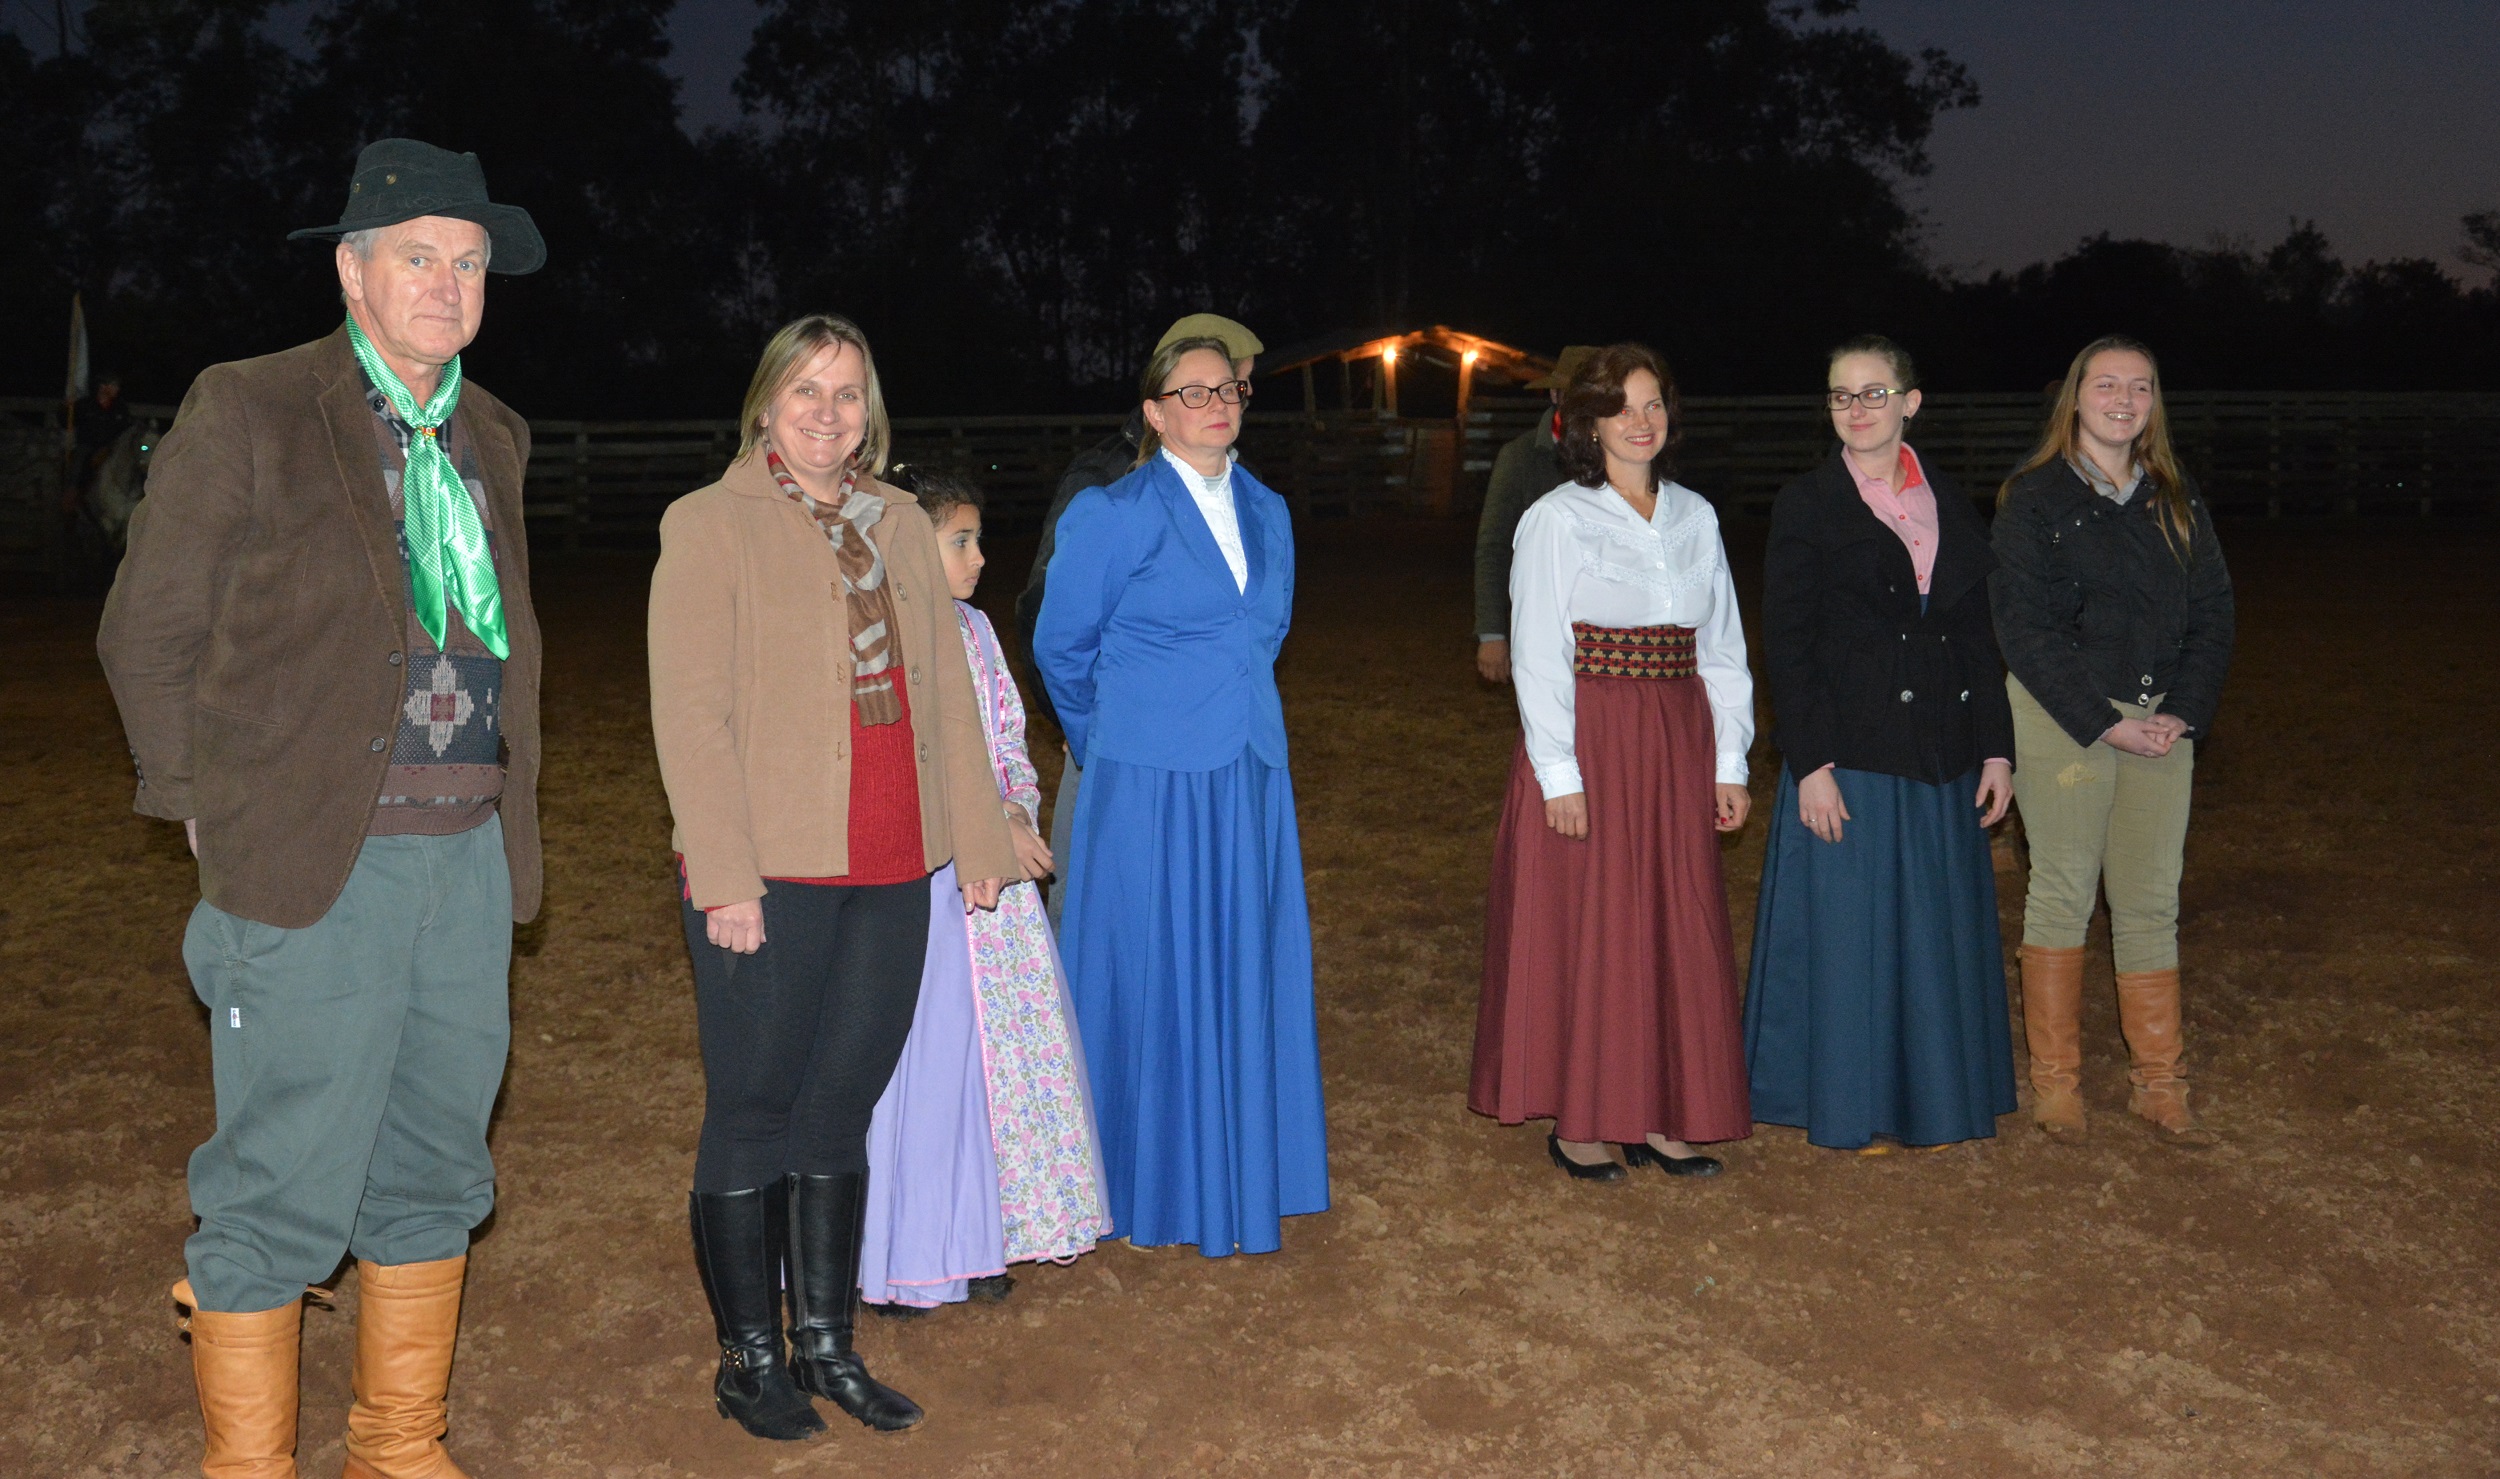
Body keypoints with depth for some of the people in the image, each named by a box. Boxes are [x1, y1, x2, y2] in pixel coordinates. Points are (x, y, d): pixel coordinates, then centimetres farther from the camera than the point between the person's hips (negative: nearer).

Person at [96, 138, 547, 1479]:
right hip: (314, 866, -6)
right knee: (282, 1197, -2)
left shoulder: (490, 438, 13)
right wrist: (220, 818, -3)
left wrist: (504, 815, 12)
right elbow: (146, 637, -2)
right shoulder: (244, 414, -4)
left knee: (435, 1178, 14)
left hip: (469, 862, 6)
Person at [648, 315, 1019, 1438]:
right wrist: (724, 880, -15)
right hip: (765, 879, -5)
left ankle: (825, 1344, 25)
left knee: (840, 1112, 13)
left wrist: (977, 845, 12)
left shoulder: (901, 527, 13)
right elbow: (690, 714, -9)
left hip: (889, 876, 5)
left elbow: (946, 693, 15)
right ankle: (748, 1361, 18)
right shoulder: (710, 526, -3)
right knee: (753, 1116, 4)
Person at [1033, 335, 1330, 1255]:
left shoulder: (1266, 513, 11)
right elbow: (1061, 647, 2)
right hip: (1150, 787, -5)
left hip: (1249, 777, 6)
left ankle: (1242, 1171, 23)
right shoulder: (1114, 514, -7)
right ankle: (1151, 1182, 16)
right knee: (1152, 973, 2)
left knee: (1245, 973, 10)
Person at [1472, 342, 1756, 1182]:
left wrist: (1729, 762, 6)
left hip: (1678, 749, 5)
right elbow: (1537, 657, -7)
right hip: (1587, 744, -5)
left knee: (1679, 929, 7)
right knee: (1583, 927, 1)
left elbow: (1722, 649, 12)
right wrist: (1558, 775, -13)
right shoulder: (1557, 520, -4)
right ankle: (1577, 1118, 13)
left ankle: (1659, 1113, 19)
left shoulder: (1695, 517, 10)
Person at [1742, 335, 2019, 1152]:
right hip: (1849, 754, -4)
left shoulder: (1949, 502, 9)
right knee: (1846, 929, 3)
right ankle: (1849, 1108, 16)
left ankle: (1931, 1099, 25)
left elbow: (1980, 634, 11)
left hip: (1940, 757, 5)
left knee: (1937, 926, 11)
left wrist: (1996, 748, 5)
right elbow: (1785, 643, -8)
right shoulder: (1807, 505, -3)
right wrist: (1811, 764, -14)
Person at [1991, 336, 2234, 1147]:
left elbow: (2212, 613, 9)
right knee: (2063, 893, 1)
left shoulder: (2176, 501, 11)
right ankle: (2055, 1080, 12)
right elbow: (2025, 626, -9)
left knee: (2152, 902, 6)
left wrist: (2183, 713, -5)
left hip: (2162, 723, 4)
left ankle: (2158, 1082, 15)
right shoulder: (2033, 498, -3)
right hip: (2063, 719, -4)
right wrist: (2104, 723, -13)